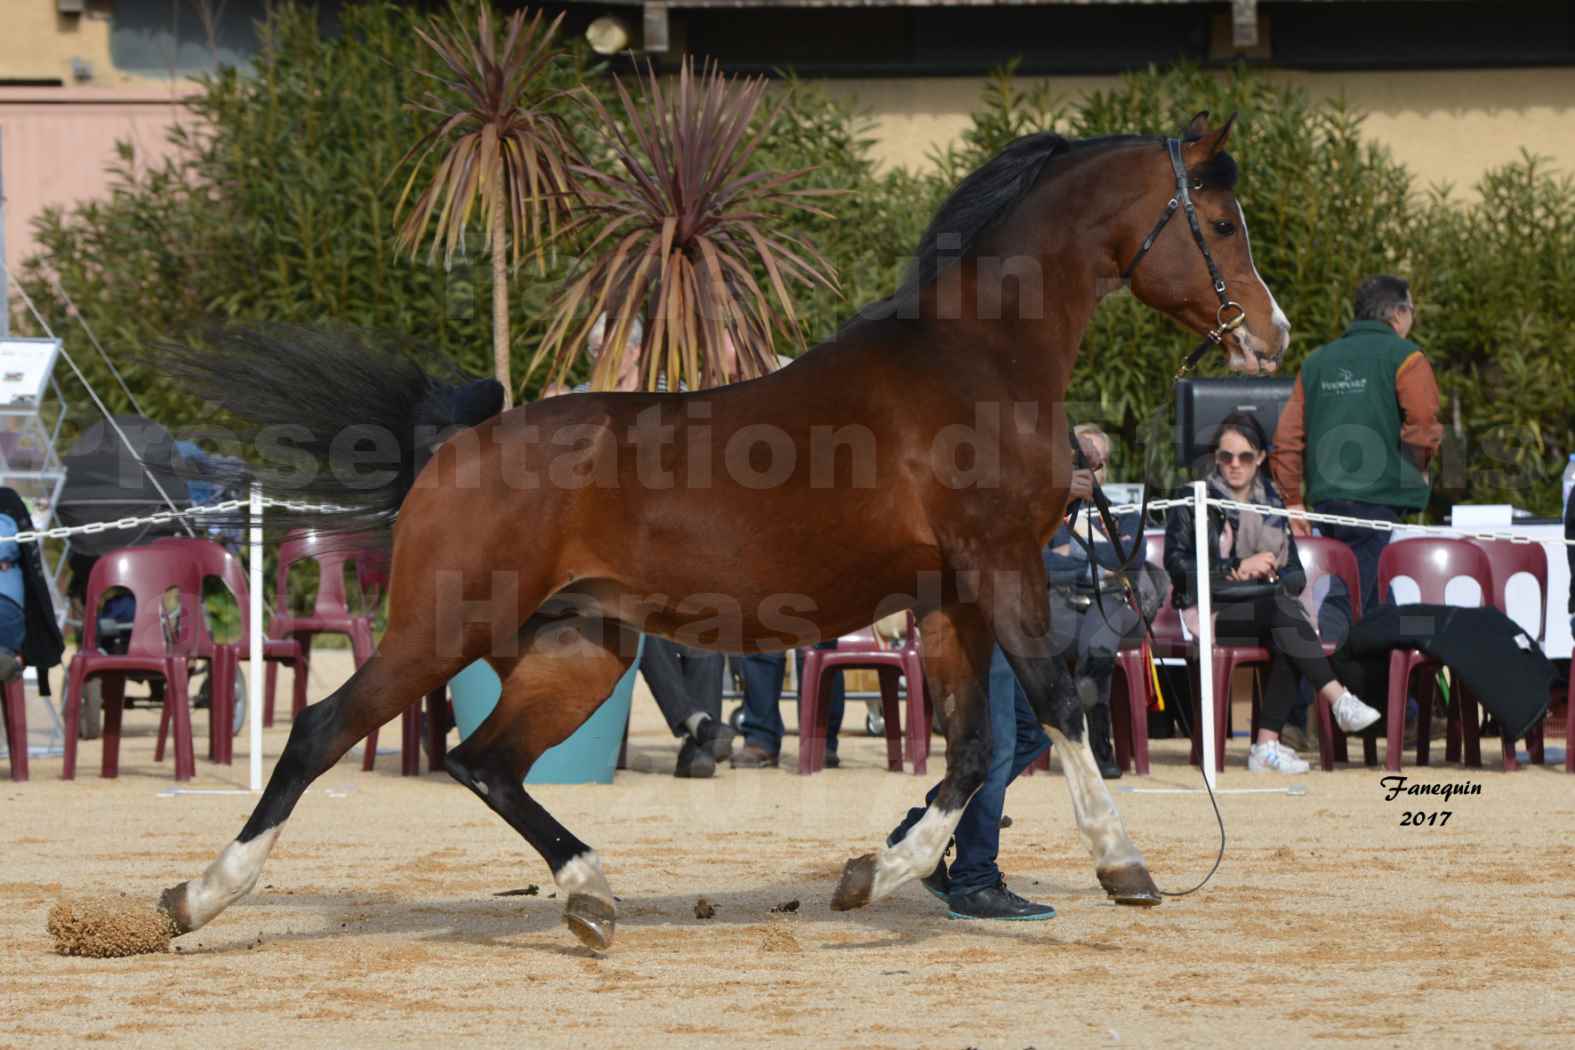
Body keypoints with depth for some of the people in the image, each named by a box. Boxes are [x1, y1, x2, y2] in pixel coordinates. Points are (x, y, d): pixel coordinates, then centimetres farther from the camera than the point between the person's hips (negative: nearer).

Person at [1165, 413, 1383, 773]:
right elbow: (1177, 565, -4)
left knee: (1286, 644, -34)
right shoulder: (1194, 503, 8)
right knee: (1281, 609, -35)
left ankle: (1267, 745, -40)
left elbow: (1296, 576, 15)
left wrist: (1269, 575, -7)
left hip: (1268, 608, 4)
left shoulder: (1272, 507, 20)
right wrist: (1238, 568, -11)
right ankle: (1340, 700, -46)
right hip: (1213, 613, -3)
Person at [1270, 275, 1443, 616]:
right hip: (1378, 498, -6)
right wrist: (1419, 468, 3)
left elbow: (1288, 434, 12)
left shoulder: (1317, 361, 15)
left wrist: (1293, 500, 17)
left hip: (1325, 497, 6)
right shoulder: (1404, 357, -3)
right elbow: (1423, 421, -16)